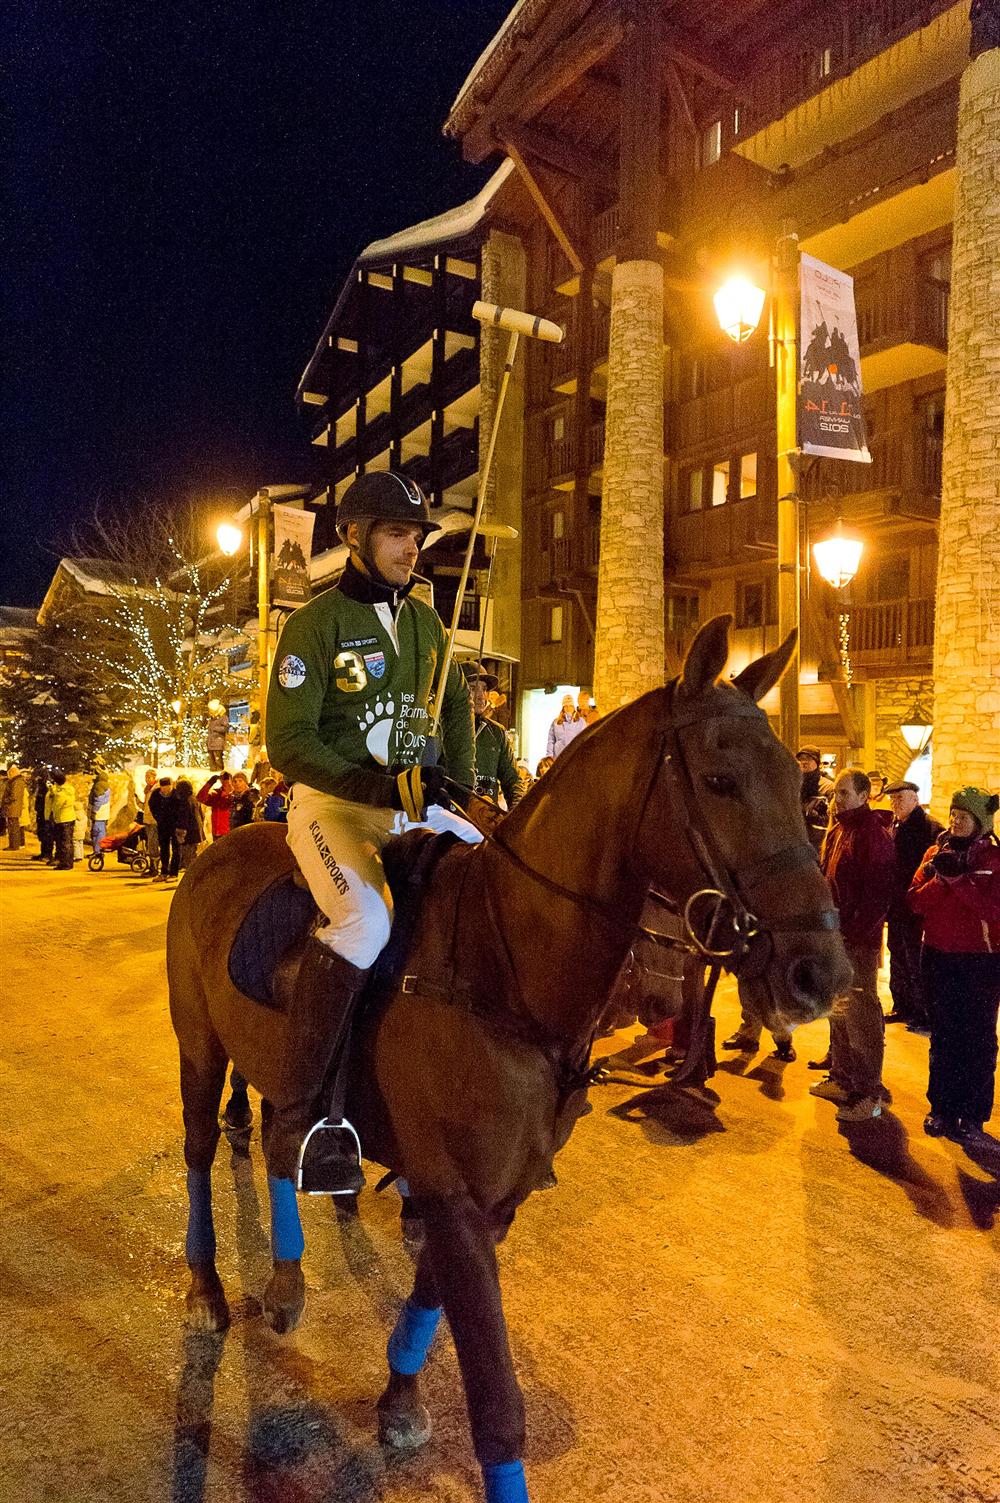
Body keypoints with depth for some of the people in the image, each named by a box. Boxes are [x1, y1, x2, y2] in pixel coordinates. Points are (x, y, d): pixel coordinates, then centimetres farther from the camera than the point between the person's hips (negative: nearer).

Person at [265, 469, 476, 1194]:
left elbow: (457, 707, 26)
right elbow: (288, 741, -13)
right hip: (334, 805, -7)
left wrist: (460, 784, 12)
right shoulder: (316, 624, -7)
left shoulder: (426, 622, 13)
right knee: (365, 919, -33)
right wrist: (380, 786, -23)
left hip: (418, 805, 7)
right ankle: (297, 1120, -22)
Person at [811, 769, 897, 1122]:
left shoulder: (874, 834, -15)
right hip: (835, 937, 9)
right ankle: (842, 1079, 31)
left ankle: (869, 1095, 8)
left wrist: (855, 931, -22)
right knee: (838, 1013, 18)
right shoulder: (837, 831, 13)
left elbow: (878, 892, -20)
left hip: (859, 941, -9)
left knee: (861, 1016, -2)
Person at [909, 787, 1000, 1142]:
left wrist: (957, 877, -24)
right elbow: (916, 902, 0)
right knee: (942, 1036, 12)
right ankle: (942, 1109, 23)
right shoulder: (936, 852, 6)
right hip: (938, 957, 4)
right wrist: (938, 878, -16)